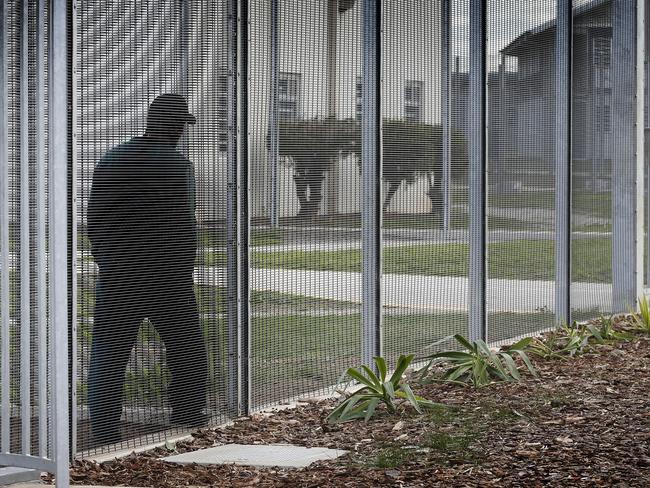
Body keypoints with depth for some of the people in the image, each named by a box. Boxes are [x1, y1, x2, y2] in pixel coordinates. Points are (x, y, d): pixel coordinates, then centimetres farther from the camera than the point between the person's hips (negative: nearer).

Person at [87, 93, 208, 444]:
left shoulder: (111, 160, 6)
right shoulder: (177, 166, -9)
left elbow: (94, 218, 9)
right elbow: (183, 227, -10)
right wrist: (183, 271, 1)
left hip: (116, 275, 3)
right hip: (167, 276, -3)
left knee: (107, 353, 6)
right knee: (186, 349, 13)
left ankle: (104, 431, 3)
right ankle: (188, 419, 17)